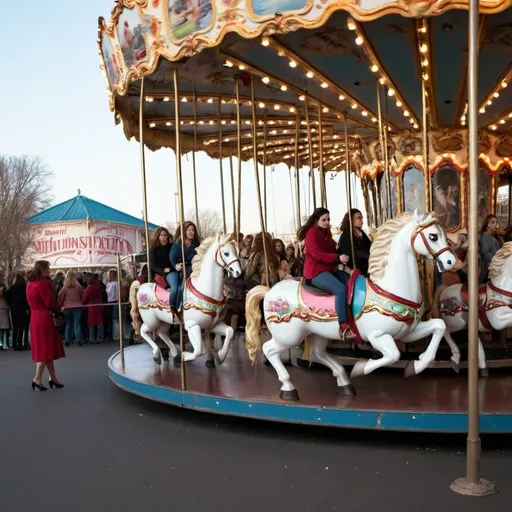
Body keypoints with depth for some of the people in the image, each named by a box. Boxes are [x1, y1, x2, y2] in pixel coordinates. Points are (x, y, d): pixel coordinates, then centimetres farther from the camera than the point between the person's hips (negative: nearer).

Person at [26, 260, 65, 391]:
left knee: (44, 348, 12)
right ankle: (37, 379, -1)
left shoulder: (30, 283, 11)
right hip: (44, 318, -9)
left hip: (35, 317, 9)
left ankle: (53, 378, 16)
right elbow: (50, 302, -16)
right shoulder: (43, 283, -15)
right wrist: (60, 307, 2)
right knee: (46, 348, -1)